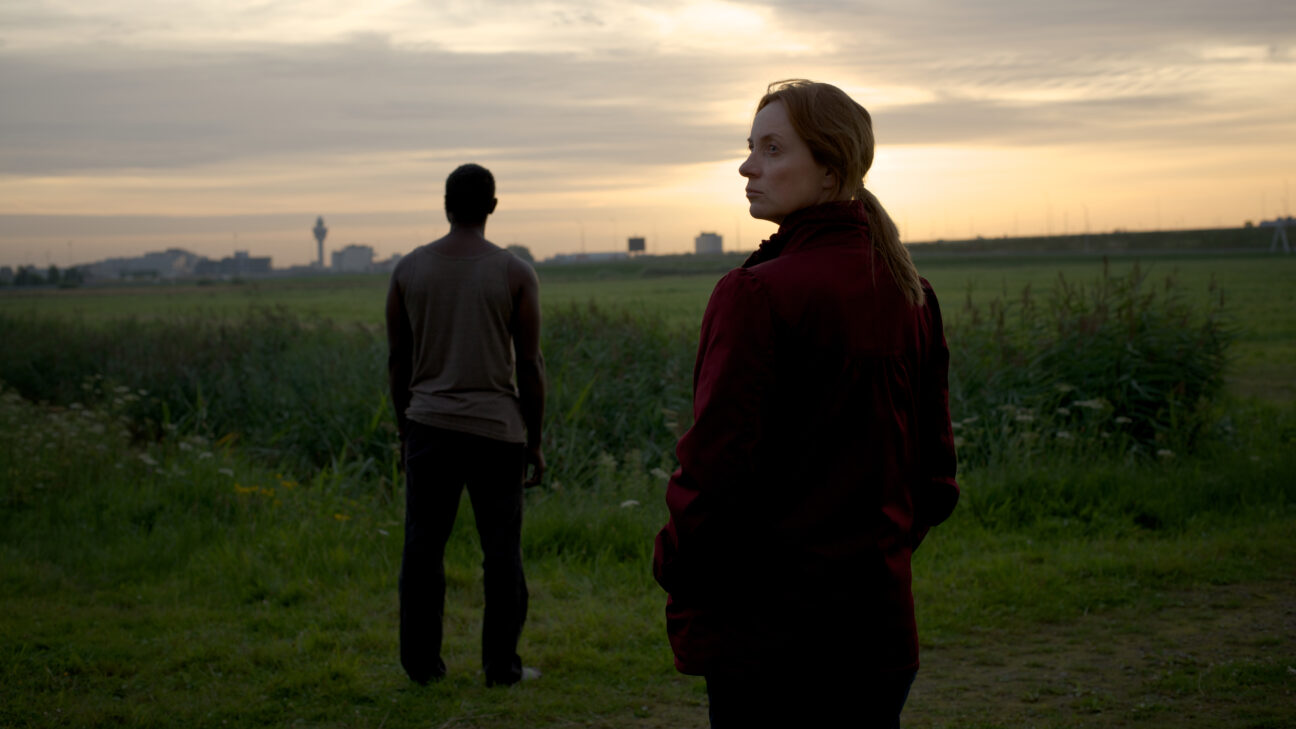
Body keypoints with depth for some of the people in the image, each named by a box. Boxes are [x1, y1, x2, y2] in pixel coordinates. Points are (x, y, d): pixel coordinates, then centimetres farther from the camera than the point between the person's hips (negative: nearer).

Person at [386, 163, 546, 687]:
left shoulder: (409, 269, 3)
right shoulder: (515, 274, -4)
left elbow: (398, 360, 7)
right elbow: (530, 364, -3)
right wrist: (534, 441, 5)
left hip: (429, 426, 2)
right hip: (496, 428, -2)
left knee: (423, 547, 9)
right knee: (501, 551, 6)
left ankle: (421, 662, 14)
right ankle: (501, 665, 10)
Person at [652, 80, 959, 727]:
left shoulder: (756, 295, -16)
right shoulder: (911, 294, 7)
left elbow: (716, 463, -17)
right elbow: (935, 466, 12)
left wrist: (677, 579, -5)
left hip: (767, 628, -7)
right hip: (881, 619, 7)